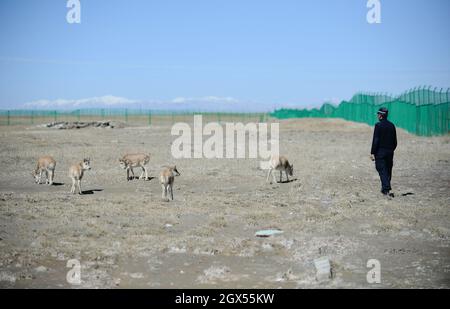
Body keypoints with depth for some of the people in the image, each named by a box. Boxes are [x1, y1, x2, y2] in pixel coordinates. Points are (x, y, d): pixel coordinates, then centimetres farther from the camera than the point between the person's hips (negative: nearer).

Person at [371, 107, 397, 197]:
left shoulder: (378, 125, -11)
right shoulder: (392, 125, 7)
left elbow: (375, 140, -14)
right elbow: (395, 141, 11)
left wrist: (372, 153, -12)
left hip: (380, 152, -6)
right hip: (390, 152, 6)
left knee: (382, 170, -5)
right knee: (388, 170, 13)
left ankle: (386, 189, -16)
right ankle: (386, 188, 21)